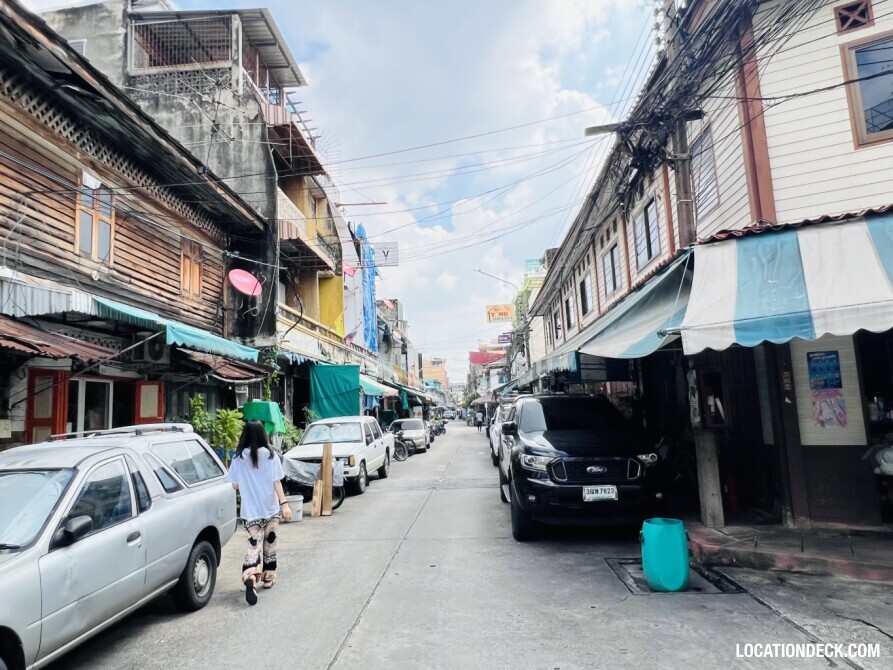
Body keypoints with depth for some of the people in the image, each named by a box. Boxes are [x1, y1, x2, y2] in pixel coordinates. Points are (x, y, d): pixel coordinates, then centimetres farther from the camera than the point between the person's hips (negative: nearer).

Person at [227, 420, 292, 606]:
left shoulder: (238, 458, -3)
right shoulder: (270, 455, -6)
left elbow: (235, 485, 4)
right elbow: (276, 482, -10)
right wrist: (284, 503, -9)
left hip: (250, 511, 0)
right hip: (271, 509, 0)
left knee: (254, 545, -1)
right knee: (269, 543, 16)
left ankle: (250, 578, -24)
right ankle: (268, 577, 27)